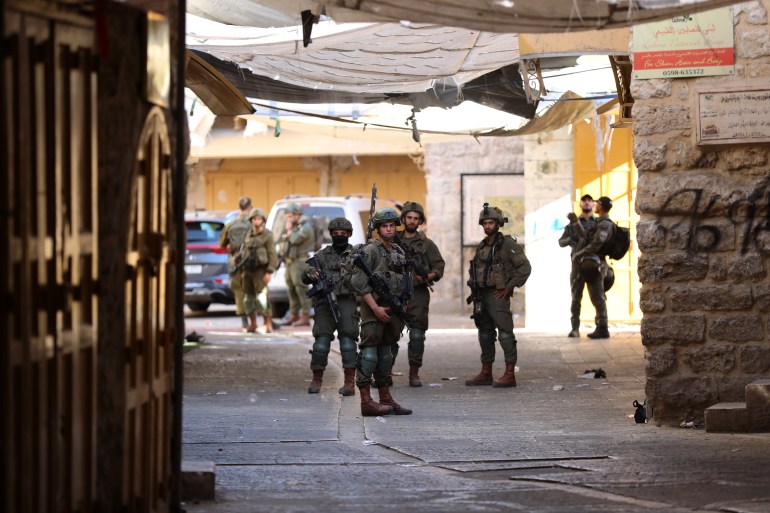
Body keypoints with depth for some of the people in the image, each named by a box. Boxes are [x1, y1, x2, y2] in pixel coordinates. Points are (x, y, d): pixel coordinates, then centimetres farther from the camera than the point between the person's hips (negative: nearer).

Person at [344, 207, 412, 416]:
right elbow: (359, 283, -16)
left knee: (385, 353, 12)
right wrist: (376, 308, -18)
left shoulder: (398, 252, 15)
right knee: (369, 352, -9)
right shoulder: (371, 250, -9)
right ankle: (366, 401, -11)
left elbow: (404, 280, 24)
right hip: (374, 307, -8)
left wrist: (402, 305, 11)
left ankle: (386, 399, 15)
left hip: (393, 309, 8)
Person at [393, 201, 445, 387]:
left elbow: (439, 266, 5)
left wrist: (428, 277, -12)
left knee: (417, 336, -2)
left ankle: (414, 373, 4)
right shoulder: (393, 241, 12)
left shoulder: (426, 244, 8)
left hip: (418, 294, -1)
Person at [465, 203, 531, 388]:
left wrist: (509, 287, -13)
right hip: (482, 295, 8)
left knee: (505, 333, -9)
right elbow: (475, 269, 26)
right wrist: (474, 290, 12)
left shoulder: (508, 244, -8)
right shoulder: (481, 247, 15)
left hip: (498, 295, -8)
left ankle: (510, 375, -9)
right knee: (485, 334, 12)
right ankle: (486, 373, 19)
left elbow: (525, 267, -13)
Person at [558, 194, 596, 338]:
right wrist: (571, 239, -13)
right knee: (576, 297, -1)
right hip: (578, 263, 1)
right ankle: (575, 328, -1)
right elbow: (561, 242, 10)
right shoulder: (572, 224, 13)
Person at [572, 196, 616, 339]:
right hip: (595, 263, 10)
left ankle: (602, 329, -8)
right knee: (597, 297, 12)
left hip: (593, 263, -10)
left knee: (597, 297, -9)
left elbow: (595, 245, -21)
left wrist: (578, 255, -14)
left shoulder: (604, 224, -14)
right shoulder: (602, 223, 17)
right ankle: (601, 328, 15)